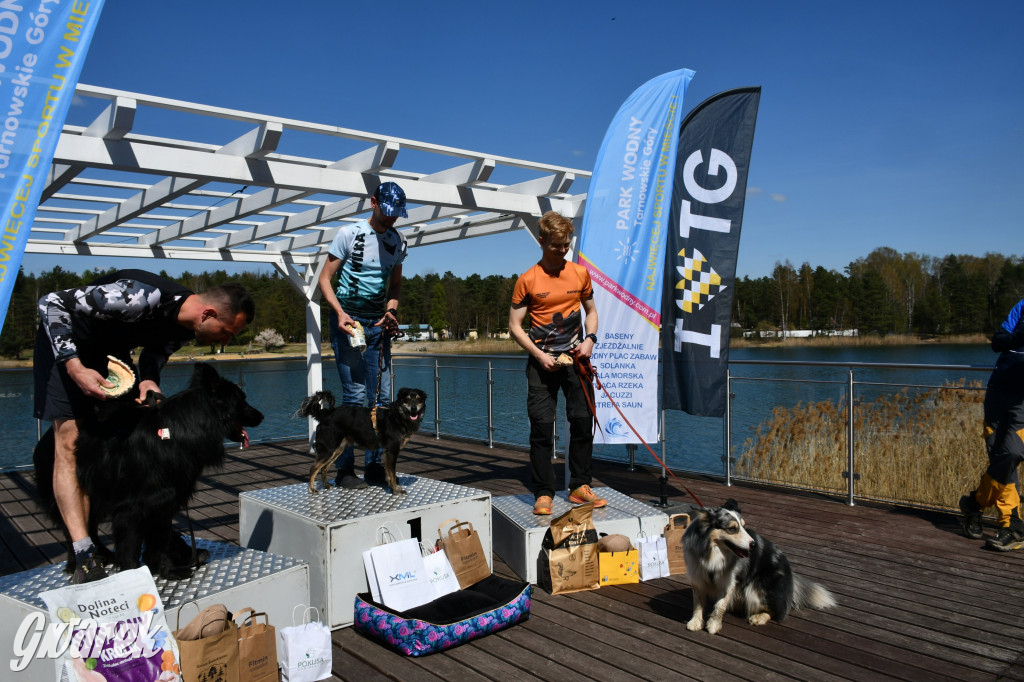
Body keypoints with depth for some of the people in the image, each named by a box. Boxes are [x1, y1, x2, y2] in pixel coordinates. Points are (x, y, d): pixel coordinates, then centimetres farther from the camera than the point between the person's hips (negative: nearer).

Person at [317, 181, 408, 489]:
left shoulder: (398, 243, 9)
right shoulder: (349, 234, -6)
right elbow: (325, 278, -6)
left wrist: (391, 310, -2)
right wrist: (340, 313, -20)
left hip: (378, 324, 6)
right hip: (348, 320, -5)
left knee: (382, 397, 4)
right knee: (355, 396, -10)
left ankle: (374, 466, 16)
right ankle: (344, 470, 0)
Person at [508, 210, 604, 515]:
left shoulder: (580, 273, 6)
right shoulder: (527, 280, -4)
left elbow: (591, 310, 18)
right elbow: (514, 325, -3)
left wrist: (589, 339, -1)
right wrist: (540, 355, -13)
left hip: (576, 358, 3)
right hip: (542, 361, -3)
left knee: (583, 421, 4)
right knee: (541, 426, -5)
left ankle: (580, 487, 17)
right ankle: (543, 494, 5)